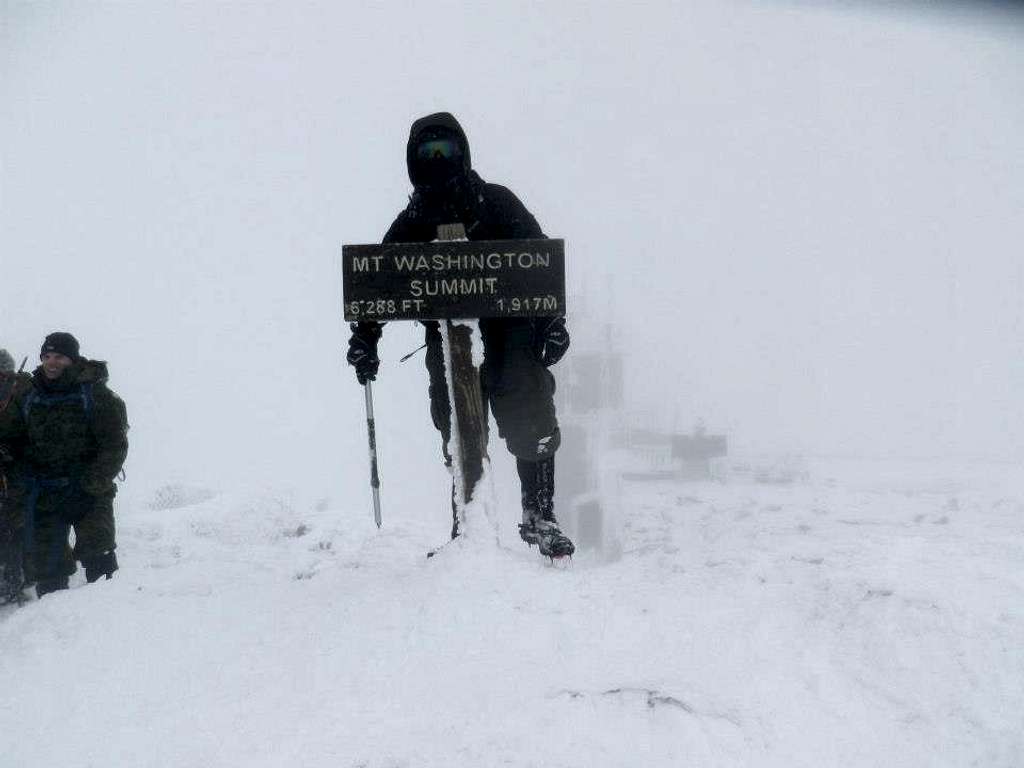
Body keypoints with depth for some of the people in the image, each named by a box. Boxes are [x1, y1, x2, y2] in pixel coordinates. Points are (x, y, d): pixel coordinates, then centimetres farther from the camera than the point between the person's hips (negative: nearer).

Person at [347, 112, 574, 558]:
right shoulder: (410, 225, 8)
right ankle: (466, 523, 12)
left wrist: (552, 320, -8)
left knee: (530, 421, -12)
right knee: (457, 434, 0)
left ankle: (539, 517, -2)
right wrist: (364, 336, -5)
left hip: (509, 329, -2)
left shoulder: (497, 204, 3)